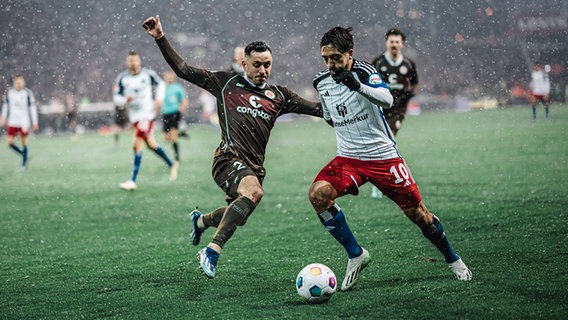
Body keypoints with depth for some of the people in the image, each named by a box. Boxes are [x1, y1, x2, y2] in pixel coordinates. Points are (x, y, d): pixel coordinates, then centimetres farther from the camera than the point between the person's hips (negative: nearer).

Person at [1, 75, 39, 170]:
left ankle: (24, 164, 13)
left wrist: (35, 123, -2)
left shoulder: (28, 93, -8)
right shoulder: (9, 92, 2)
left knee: (24, 143, -1)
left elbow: (33, 108, -2)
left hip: (24, 123, -3)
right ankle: (24, 155, 20)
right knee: (9, 142, -5)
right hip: (12, 122, 3)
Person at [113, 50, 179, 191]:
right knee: (150, 144, 15)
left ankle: (133, 181, -14)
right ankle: (172, 164, 38)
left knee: (137, 145, -14)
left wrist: (159, 98, -2)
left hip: (147, 114, -5)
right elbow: (116, 97, 3)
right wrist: (125, 100, -18)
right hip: (134, 116, 5)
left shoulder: (148, 74, -4)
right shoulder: (122, 78, 0)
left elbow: (160, 84, 13)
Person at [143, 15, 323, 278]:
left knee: (238, 216, 19)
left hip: (255, 166, 6)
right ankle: (212, 251, -33)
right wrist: (160, 39, -1)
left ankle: (201, 220, 53)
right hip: (229, 158, -6)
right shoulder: (226, 83, 6)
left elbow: (318, 108, 15)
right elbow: (183, 70, 6)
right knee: (254, 191, -35)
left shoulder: (278, 96, 15)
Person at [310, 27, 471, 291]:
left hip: (383, 155, -4)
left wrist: (357, 86, -49)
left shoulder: (364, 71, -13)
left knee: (417, 214, 1)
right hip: (347, 158, 4)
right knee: (317, 194, -24)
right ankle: (355, 255, -11)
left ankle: (452, 259, 28)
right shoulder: (321, 82, 2)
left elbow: (387, 100, -34)